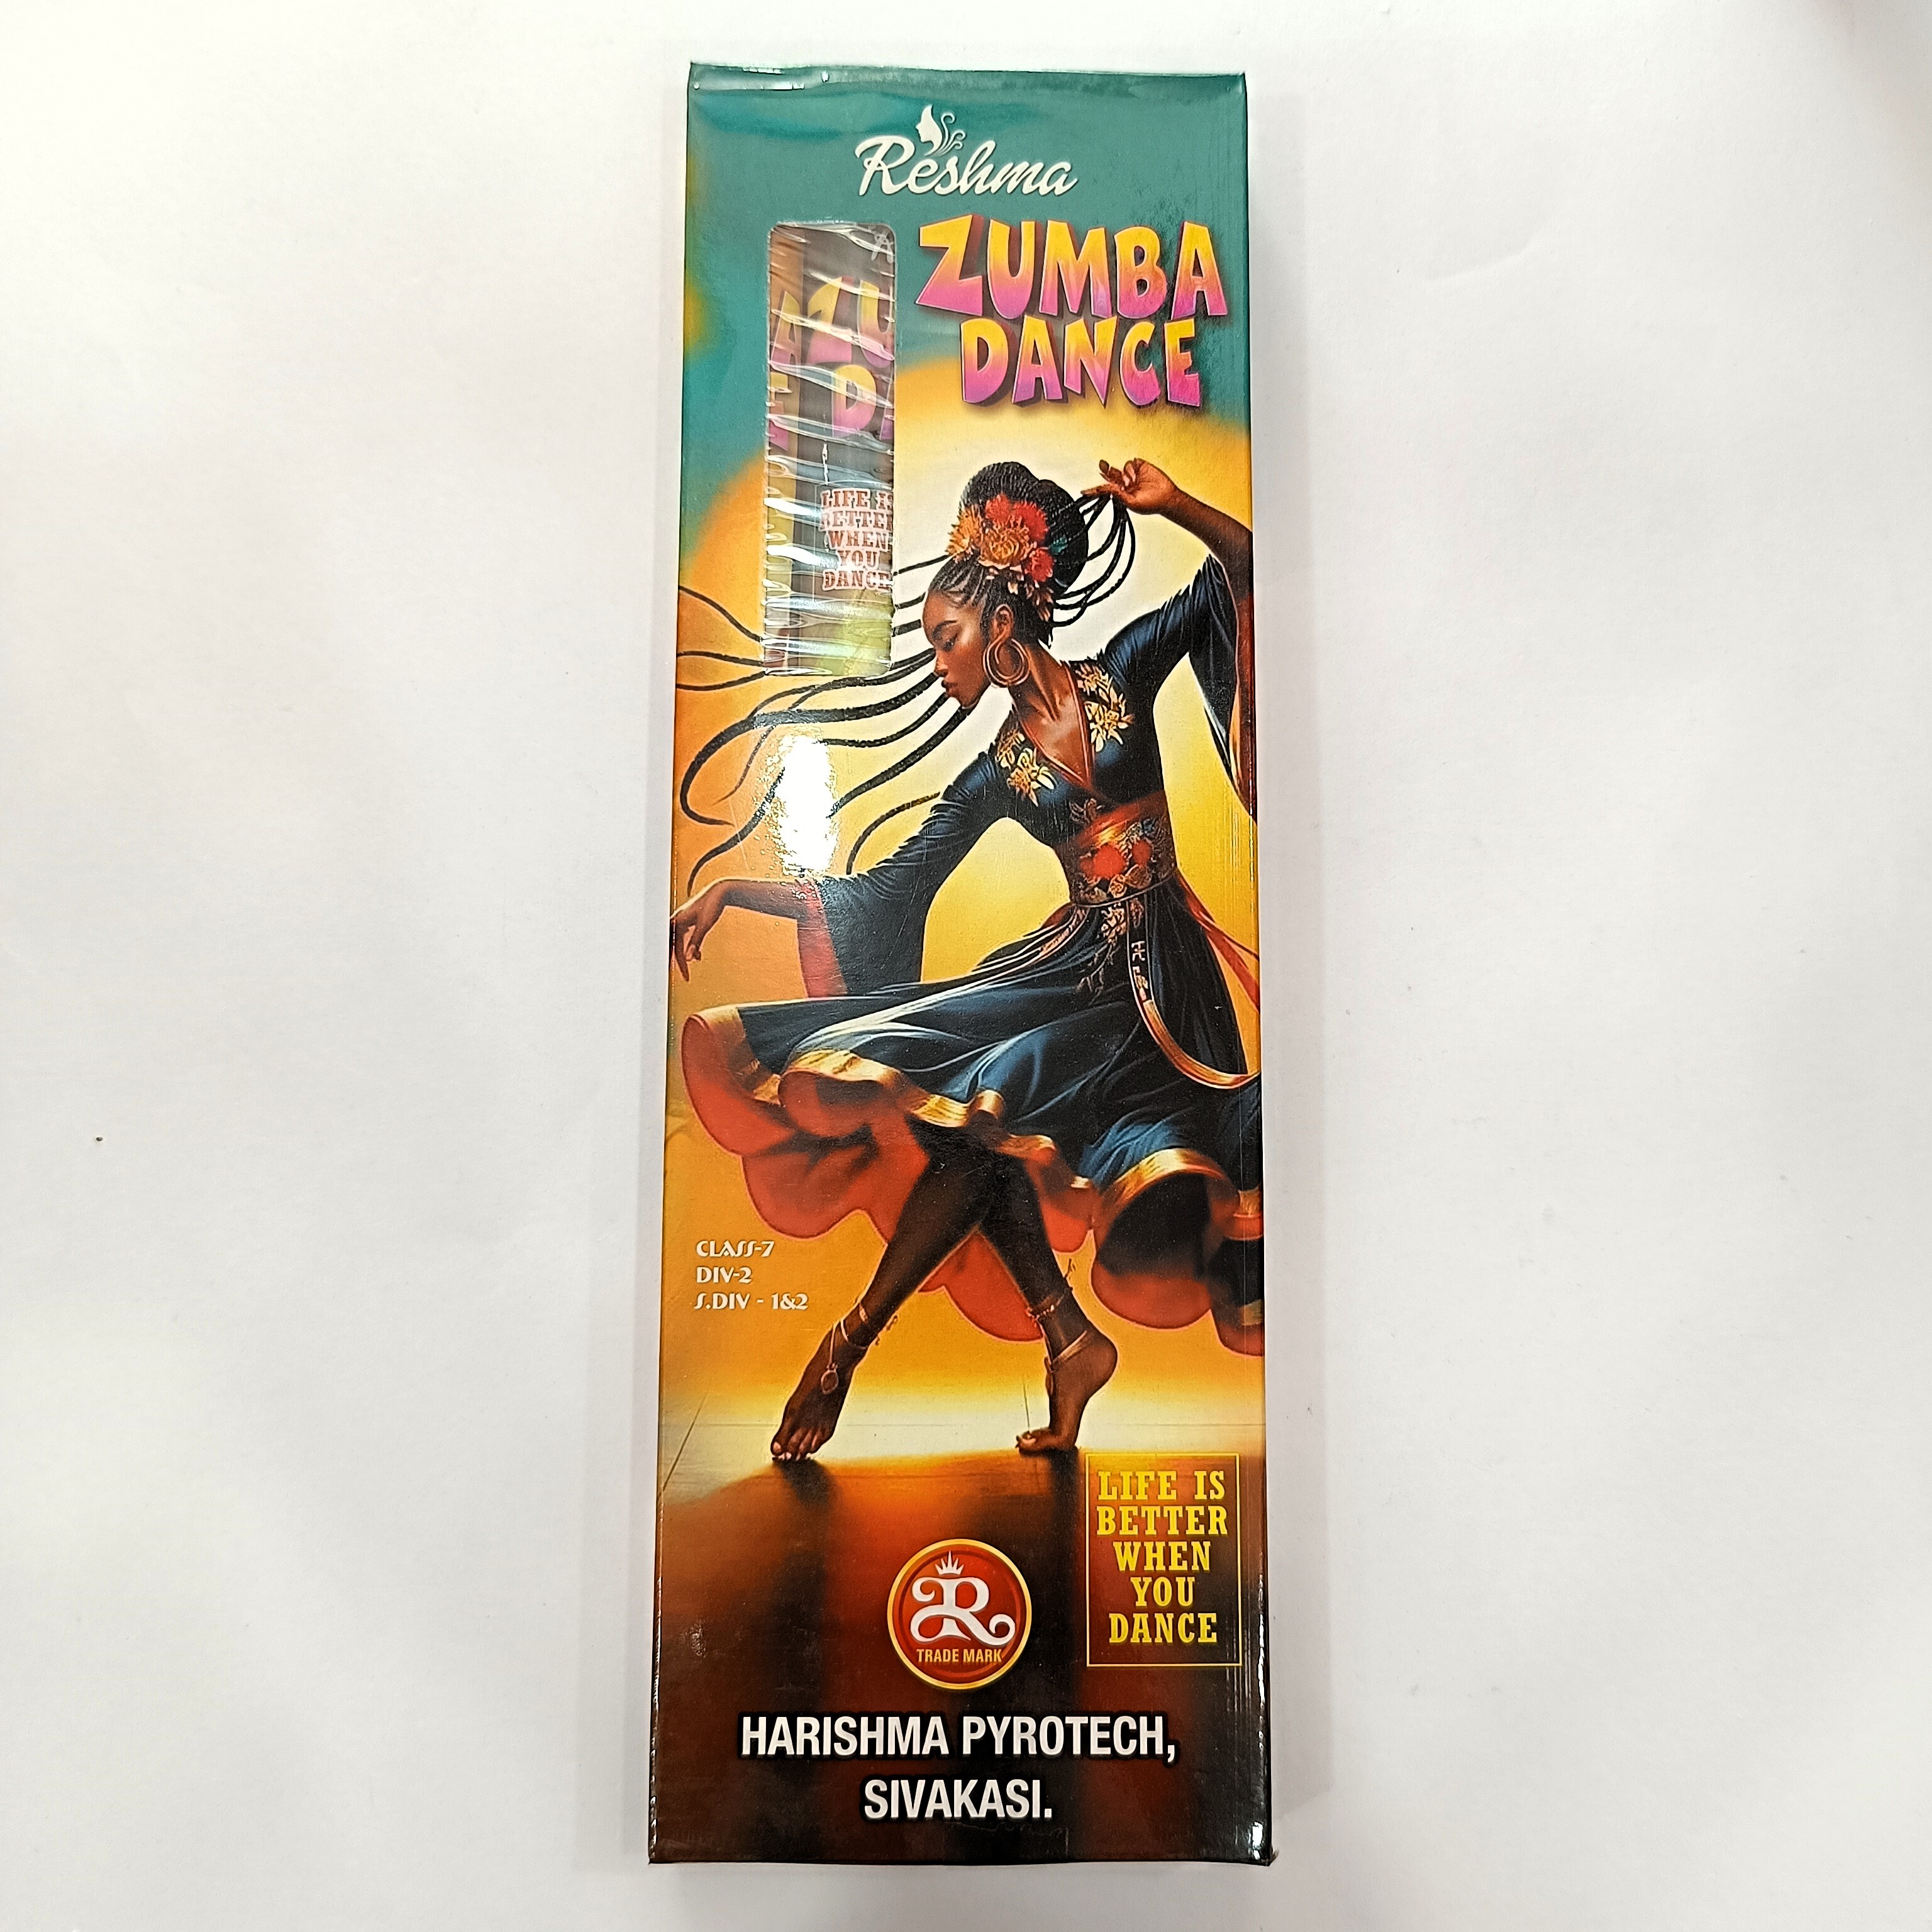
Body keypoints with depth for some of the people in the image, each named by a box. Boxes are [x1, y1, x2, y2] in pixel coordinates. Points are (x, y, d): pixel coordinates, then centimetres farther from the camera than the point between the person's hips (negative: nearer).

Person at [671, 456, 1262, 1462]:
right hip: (1072, 961, 3)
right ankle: (1070, 1339, -13)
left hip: (1160, 970, -3)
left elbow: (1243, 568, 10)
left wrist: (1168, 503, -8)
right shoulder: (993, 775, 11)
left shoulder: (1121, 672, 6)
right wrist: (731, 889, 2)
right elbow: (880, 894, 7)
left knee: (984, 1103, -23)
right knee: (969, 1108, -21)